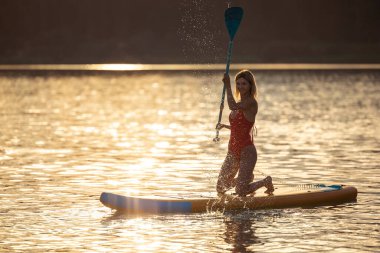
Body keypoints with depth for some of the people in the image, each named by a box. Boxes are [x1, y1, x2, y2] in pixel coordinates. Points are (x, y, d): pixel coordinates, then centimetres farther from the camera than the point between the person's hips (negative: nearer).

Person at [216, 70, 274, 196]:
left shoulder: (251, 102, -14)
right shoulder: (239, 104, 12)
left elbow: (233, 106, -33)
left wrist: (227, 86, -26)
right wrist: (224, 126, 13)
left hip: (247, 152, -8)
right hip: (233, 151, 8)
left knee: (241, 193, -10)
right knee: (220, 189, 10)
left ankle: (266, 182, 18)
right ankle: (247, 178, 36)